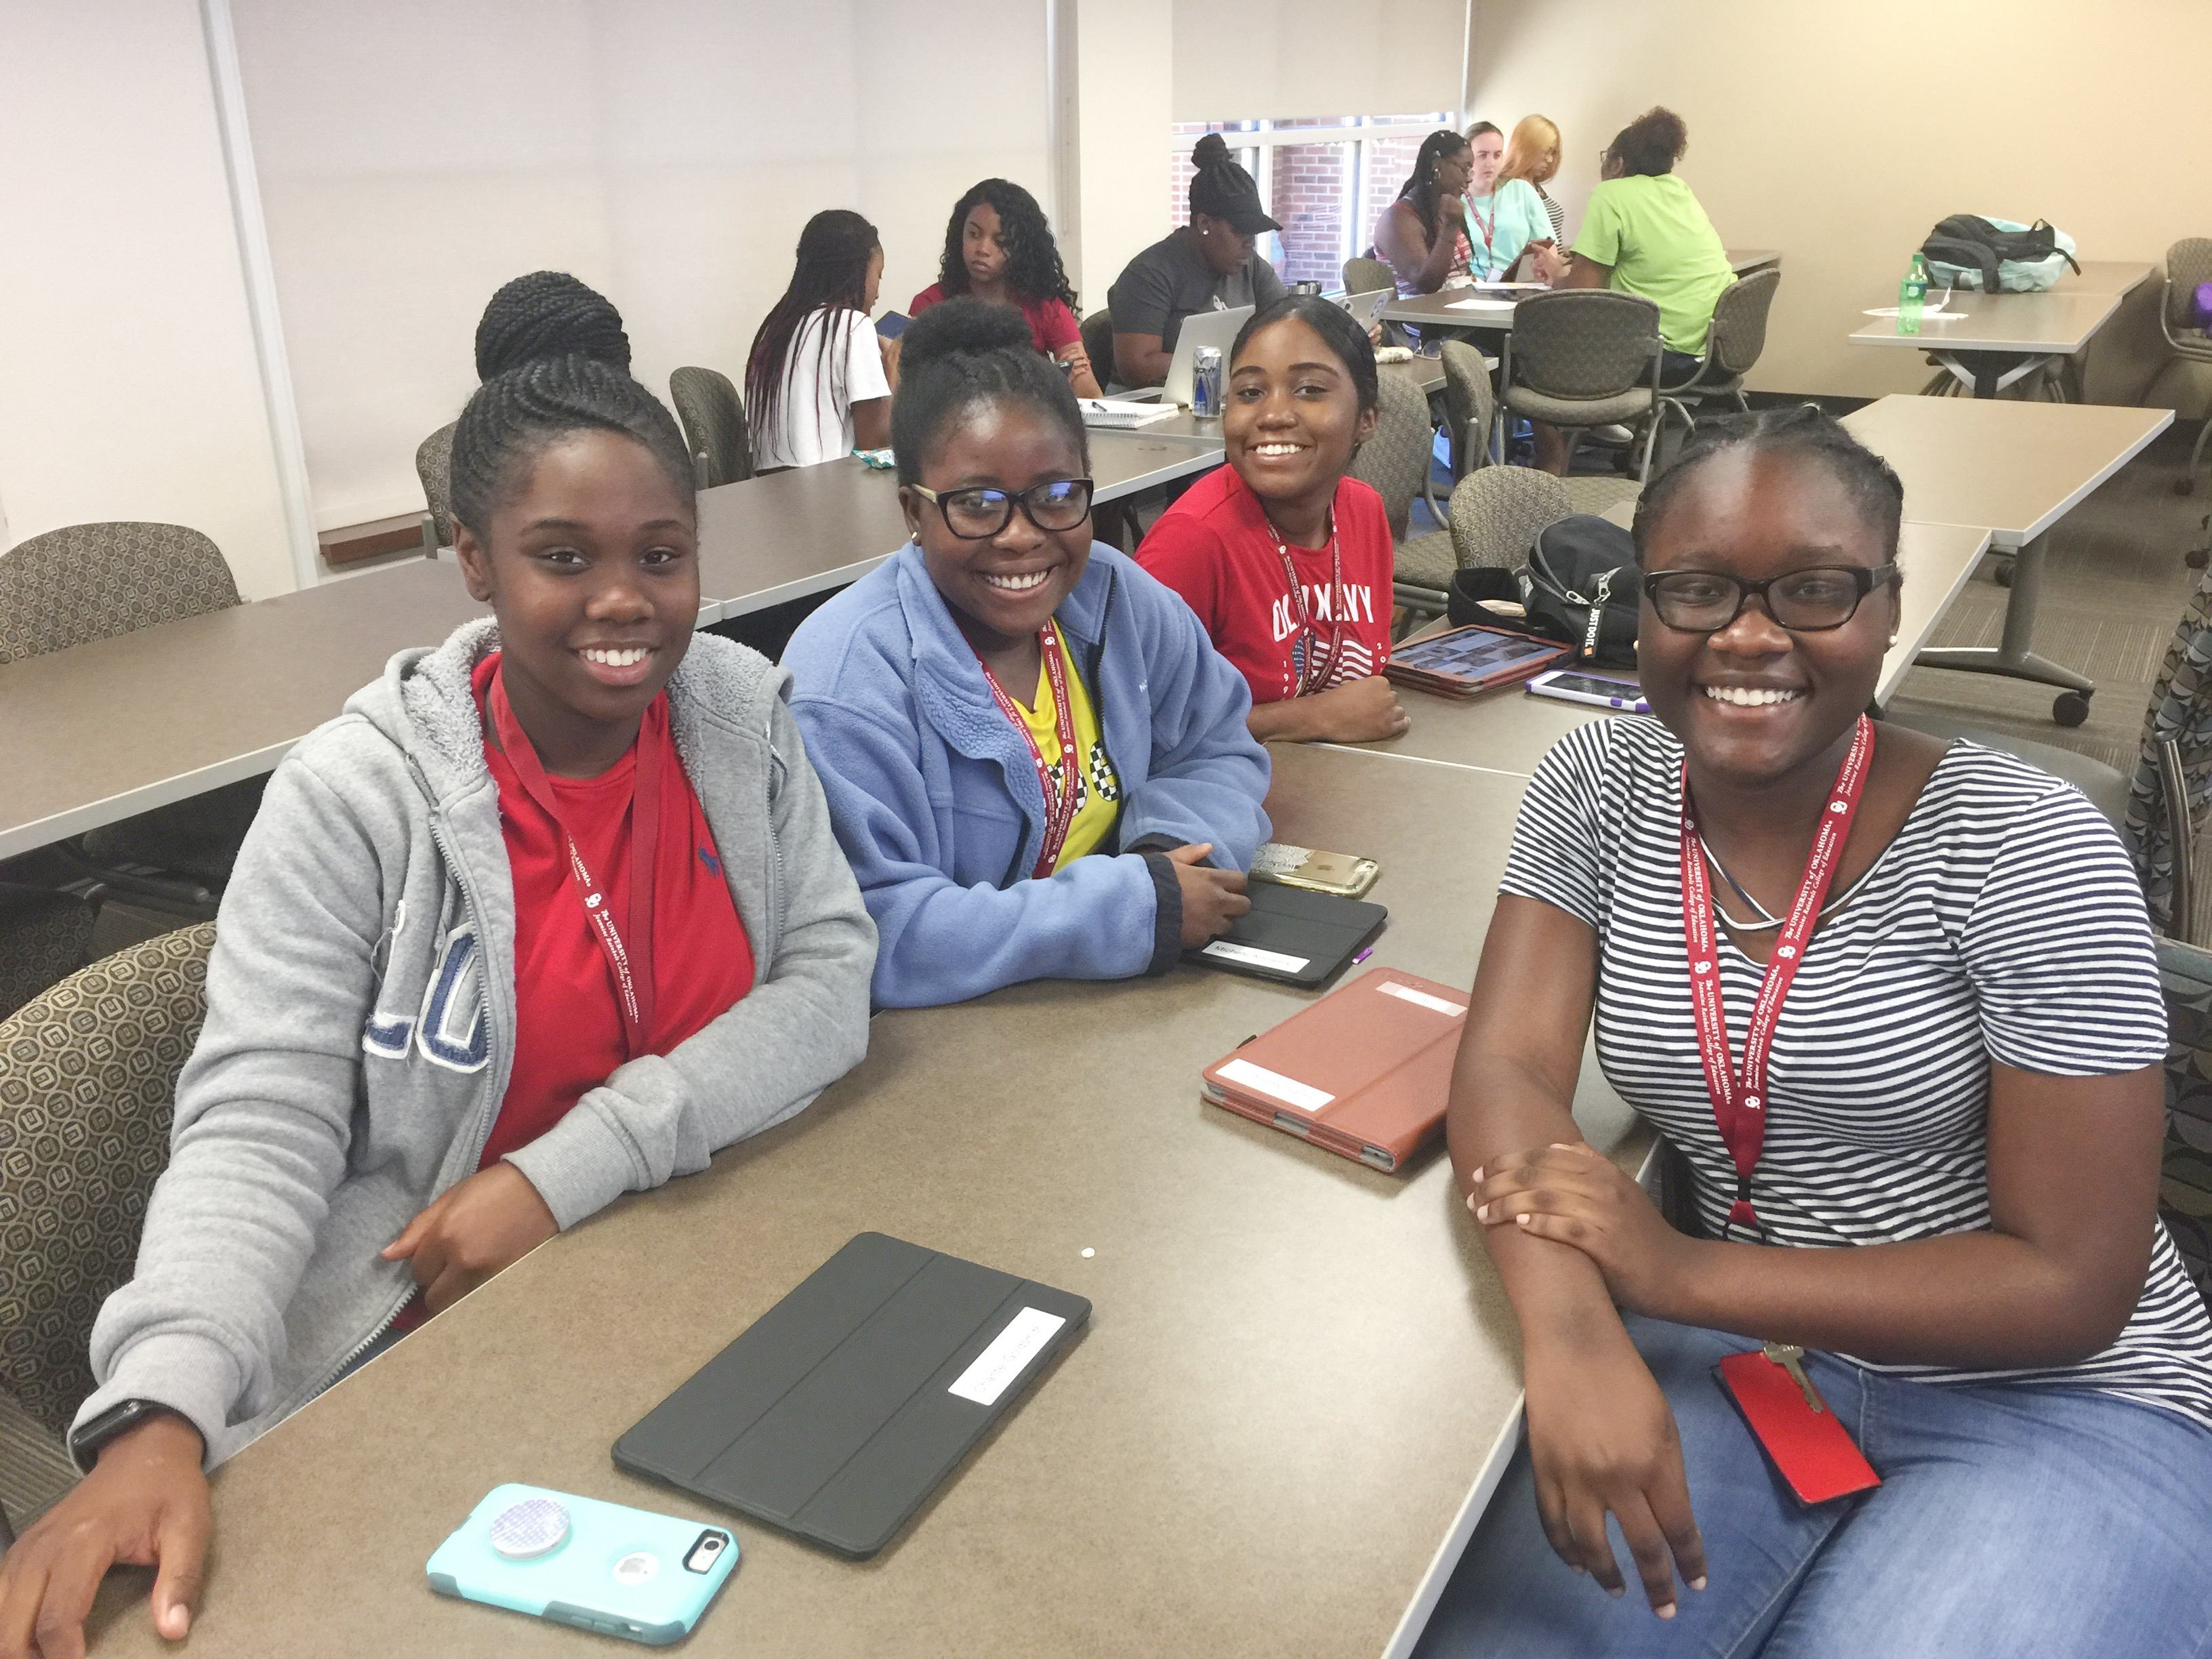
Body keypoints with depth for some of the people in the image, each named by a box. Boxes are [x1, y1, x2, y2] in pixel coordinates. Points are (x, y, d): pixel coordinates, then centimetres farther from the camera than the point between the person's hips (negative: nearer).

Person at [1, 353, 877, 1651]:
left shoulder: (744, 714, -2)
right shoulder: (356, 796, -12)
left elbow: (832, 982, -7)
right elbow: (261, 1126, -14)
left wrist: (570, 1169, -18)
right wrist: (160, 1414, -32)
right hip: (437, 1327, -3)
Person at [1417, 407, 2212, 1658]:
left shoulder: (2030, 851, -15)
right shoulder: (1599, 790, -4)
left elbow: (2070, 1282, -15)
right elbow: (1511, 1069, -13)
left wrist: (1682, 1273, -23)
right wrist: (1573, 1329, -33)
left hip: (2057, 1401, -1)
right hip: (1747, 1349, 2)